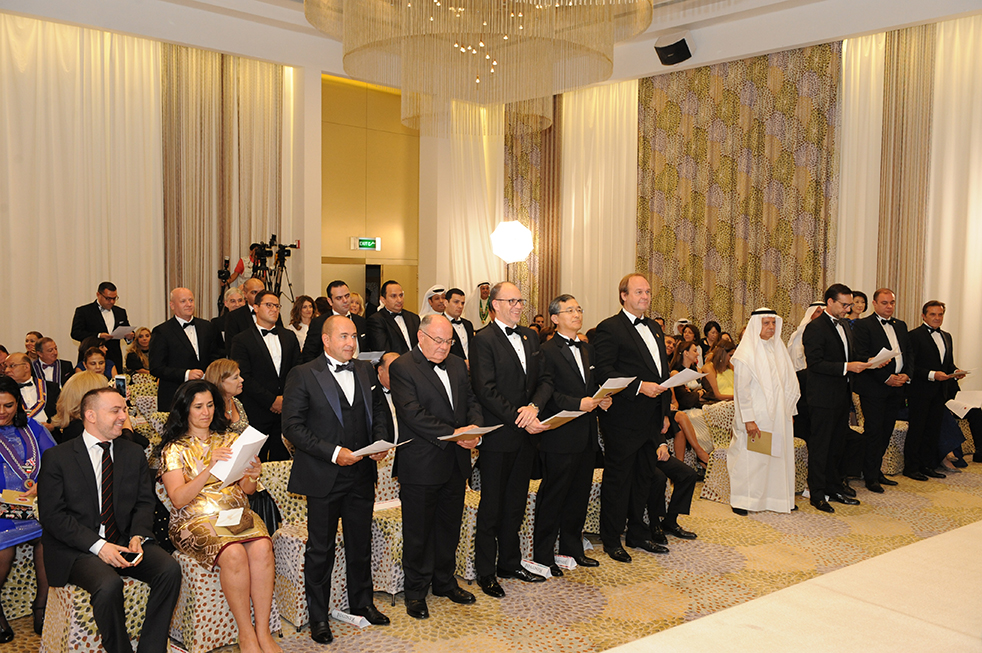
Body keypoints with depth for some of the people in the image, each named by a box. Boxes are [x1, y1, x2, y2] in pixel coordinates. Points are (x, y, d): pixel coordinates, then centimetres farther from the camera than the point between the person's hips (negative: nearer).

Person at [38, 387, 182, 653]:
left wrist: (138, 536, -11)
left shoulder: (135, 453, 13)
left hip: (125, 541, 4)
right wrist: (98, 545, -18)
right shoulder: (56, 458, 0)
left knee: (170, 569, -22)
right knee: (109, 584, -33)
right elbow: (52, 515, -7)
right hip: (76, 549, -4)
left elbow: (144, 503, 11)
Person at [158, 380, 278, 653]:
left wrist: (252, 477, -12)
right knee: (234, 553, -33)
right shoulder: (173, 449, 4)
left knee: (262, 547, -30)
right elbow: (178, 498, -10)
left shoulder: (229, 439, 16)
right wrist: (210, 468, -23)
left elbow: (246, 489, 13)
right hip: (197, 518, -3)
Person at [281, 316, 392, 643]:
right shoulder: (303, 375, -8)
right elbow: (292, 426, -13)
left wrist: (381, 441, -3)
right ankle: (318, 617, 22)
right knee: (320, 550, 7)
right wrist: (333, 453, -19)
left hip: (362, 475, 5)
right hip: (324, 478, -4)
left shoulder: (366, 371, 8)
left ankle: (361, 602, 37)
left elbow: (379, 411, 17)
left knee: (361, 543, 17)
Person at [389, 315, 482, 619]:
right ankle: (416, 591, 21)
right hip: (421, 465, -6)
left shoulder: (457, 365, 12)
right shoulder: (402, 368, -11)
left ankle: (445, 582, 34)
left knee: (449, 527, 18)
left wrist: (474, 427, -9)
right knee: (418, 532, 6)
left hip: (456, 462, 7)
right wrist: (452, 433, -24)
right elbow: (412, 413, -20)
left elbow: (472, 402, 13)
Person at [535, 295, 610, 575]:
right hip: (560, 436, -7)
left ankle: (572, 549, 28)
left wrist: (602, 399, 1)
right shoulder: (547, 351, -9)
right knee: (552, 497, 1)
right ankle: (543, 555, 11)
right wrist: (578, 403, -22)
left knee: (579, 495, 15)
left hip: (587, 436, 8)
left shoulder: (588, 350, 16)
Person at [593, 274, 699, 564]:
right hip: (623, 419, -8)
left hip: (652, 420, 8)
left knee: (645, 477, 15)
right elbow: (604, 371, -18)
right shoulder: (609, 328, -9)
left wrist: (665, 412, 16)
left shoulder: (655, 328, 17)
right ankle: (611, 540, 12)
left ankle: (639, 534, 28)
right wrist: (639, 386, -23)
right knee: (618, 480, 1)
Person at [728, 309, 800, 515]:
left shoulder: (777, 348, 10)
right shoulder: (746, 352, -11)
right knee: (750, 457, 0)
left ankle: (778, 498, 21)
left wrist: (788, 411, 8)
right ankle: (742, 500, 10)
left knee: (777, 454, 10)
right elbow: (742, 388, -14)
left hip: (777, 415, 6)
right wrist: (748, 419, -18)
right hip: (755, 416, -6)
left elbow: (788, 383, 14)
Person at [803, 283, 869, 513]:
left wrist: (862, 363, 3)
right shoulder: (815, 328, -13)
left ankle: (834, 486, 29)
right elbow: (814, 363, -20)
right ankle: (817, 494, 6)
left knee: (837, 444, 17)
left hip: (842, 396, 9)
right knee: (820, 446, -1)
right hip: (824, 398, -9)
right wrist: (846, 367, -23)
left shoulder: (845, 326, 15)